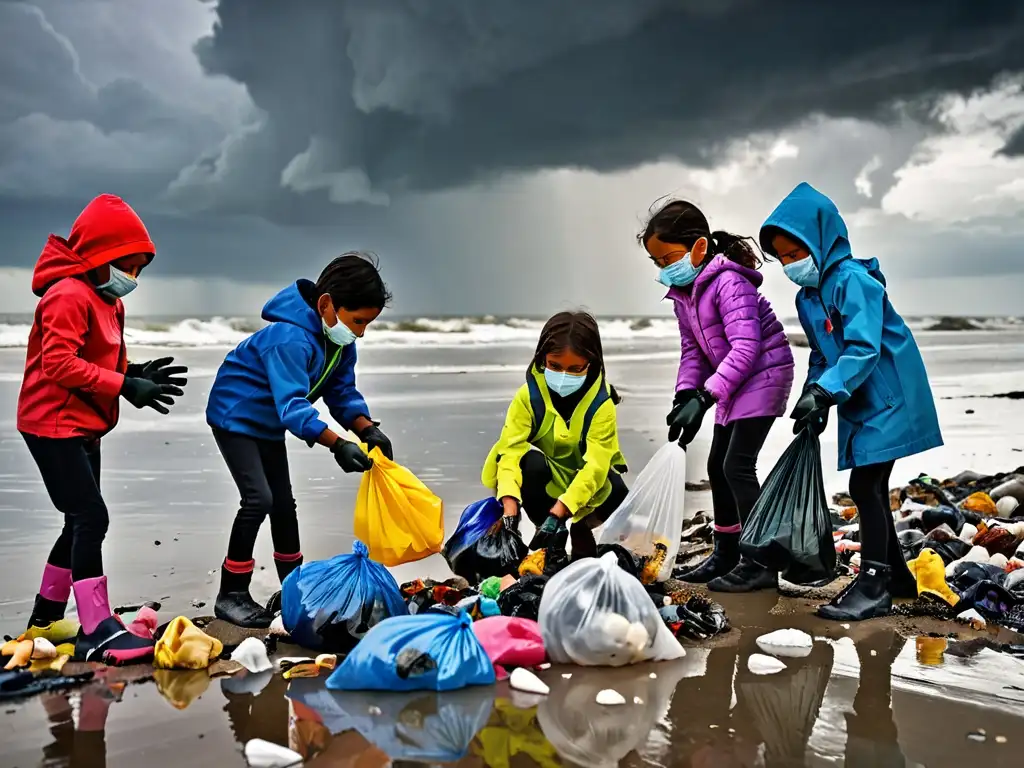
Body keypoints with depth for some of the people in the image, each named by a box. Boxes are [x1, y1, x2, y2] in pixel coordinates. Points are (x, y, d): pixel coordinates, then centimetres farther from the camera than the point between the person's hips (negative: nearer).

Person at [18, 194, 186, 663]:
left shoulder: (108, 299, 16)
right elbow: (59, 364, -25)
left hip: (83, 427, 11)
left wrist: (137, 374, -2)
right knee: (91, 518, -15)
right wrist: (125, 386, -25)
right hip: (55, 424, -10)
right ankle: (97, 632, -13)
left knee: (81, 522, 14)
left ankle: (45, 620, 27)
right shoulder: (69, 295, -16)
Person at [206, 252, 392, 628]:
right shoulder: (290, 338, -35)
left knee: (283, 503, 13)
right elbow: (292, 406, -42)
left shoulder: (340, 342, -7)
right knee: (258, 498, -18)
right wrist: (338, 445, -49)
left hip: (269, 424, 9)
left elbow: (342, 393, -3)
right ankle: (231, 594, -5)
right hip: (236, 415, -9)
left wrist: (367, 429, -20)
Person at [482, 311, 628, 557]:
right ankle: (548, 533, -11)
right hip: (547, 481, -1)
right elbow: (510, 450, -27)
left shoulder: (601, 403, -21)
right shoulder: (528, 395, -19)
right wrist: (510, 509, -44)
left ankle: (582, 530, 7)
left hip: (587, 483, 1)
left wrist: (557, 513, -43)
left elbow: (595, 464, -30)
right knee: (531, 462, -33)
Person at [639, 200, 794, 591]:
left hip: (764, 372, -10)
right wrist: (684, 395, -5)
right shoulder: (681, 292, 4)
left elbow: (746, 347, -31)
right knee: (717, 465, 12)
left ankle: (760, 562, -8)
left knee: (738, 465, -15)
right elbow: (693, 350, 9)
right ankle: (726, 554, 25)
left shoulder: (728, 281, -24)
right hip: (734, 382, 10)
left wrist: (704, 397, -34)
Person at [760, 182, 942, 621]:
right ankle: (896, 576, 25)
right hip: (859, 405, 9)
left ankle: (873, 585, -6)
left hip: (887, 399, -9)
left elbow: (864, 348, -28)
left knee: (865, 487, -12)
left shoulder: (853, 280, -19)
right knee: (870, 489, 13)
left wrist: (824, 392, -34)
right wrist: (812, 395, 3)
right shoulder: (808, 297, 9)